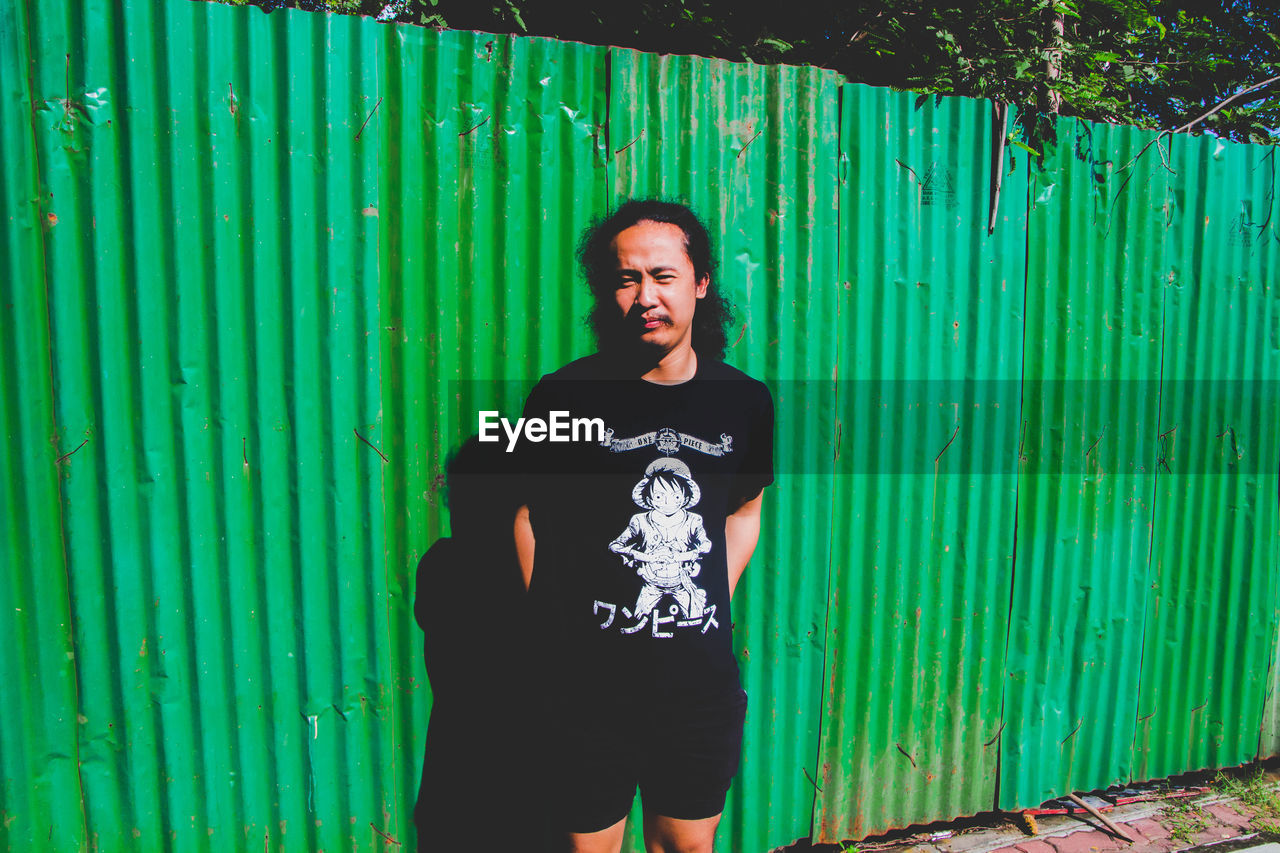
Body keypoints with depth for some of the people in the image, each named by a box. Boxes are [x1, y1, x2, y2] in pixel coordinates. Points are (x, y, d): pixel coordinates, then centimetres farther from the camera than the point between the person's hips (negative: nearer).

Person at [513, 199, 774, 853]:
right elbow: (531, 518, -1)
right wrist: (561, 636, -2)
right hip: (589, 687, -2)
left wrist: (710, 613, 6)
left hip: (701, 684, 3)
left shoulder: (745, 400, -1)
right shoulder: (565, 396, -10)